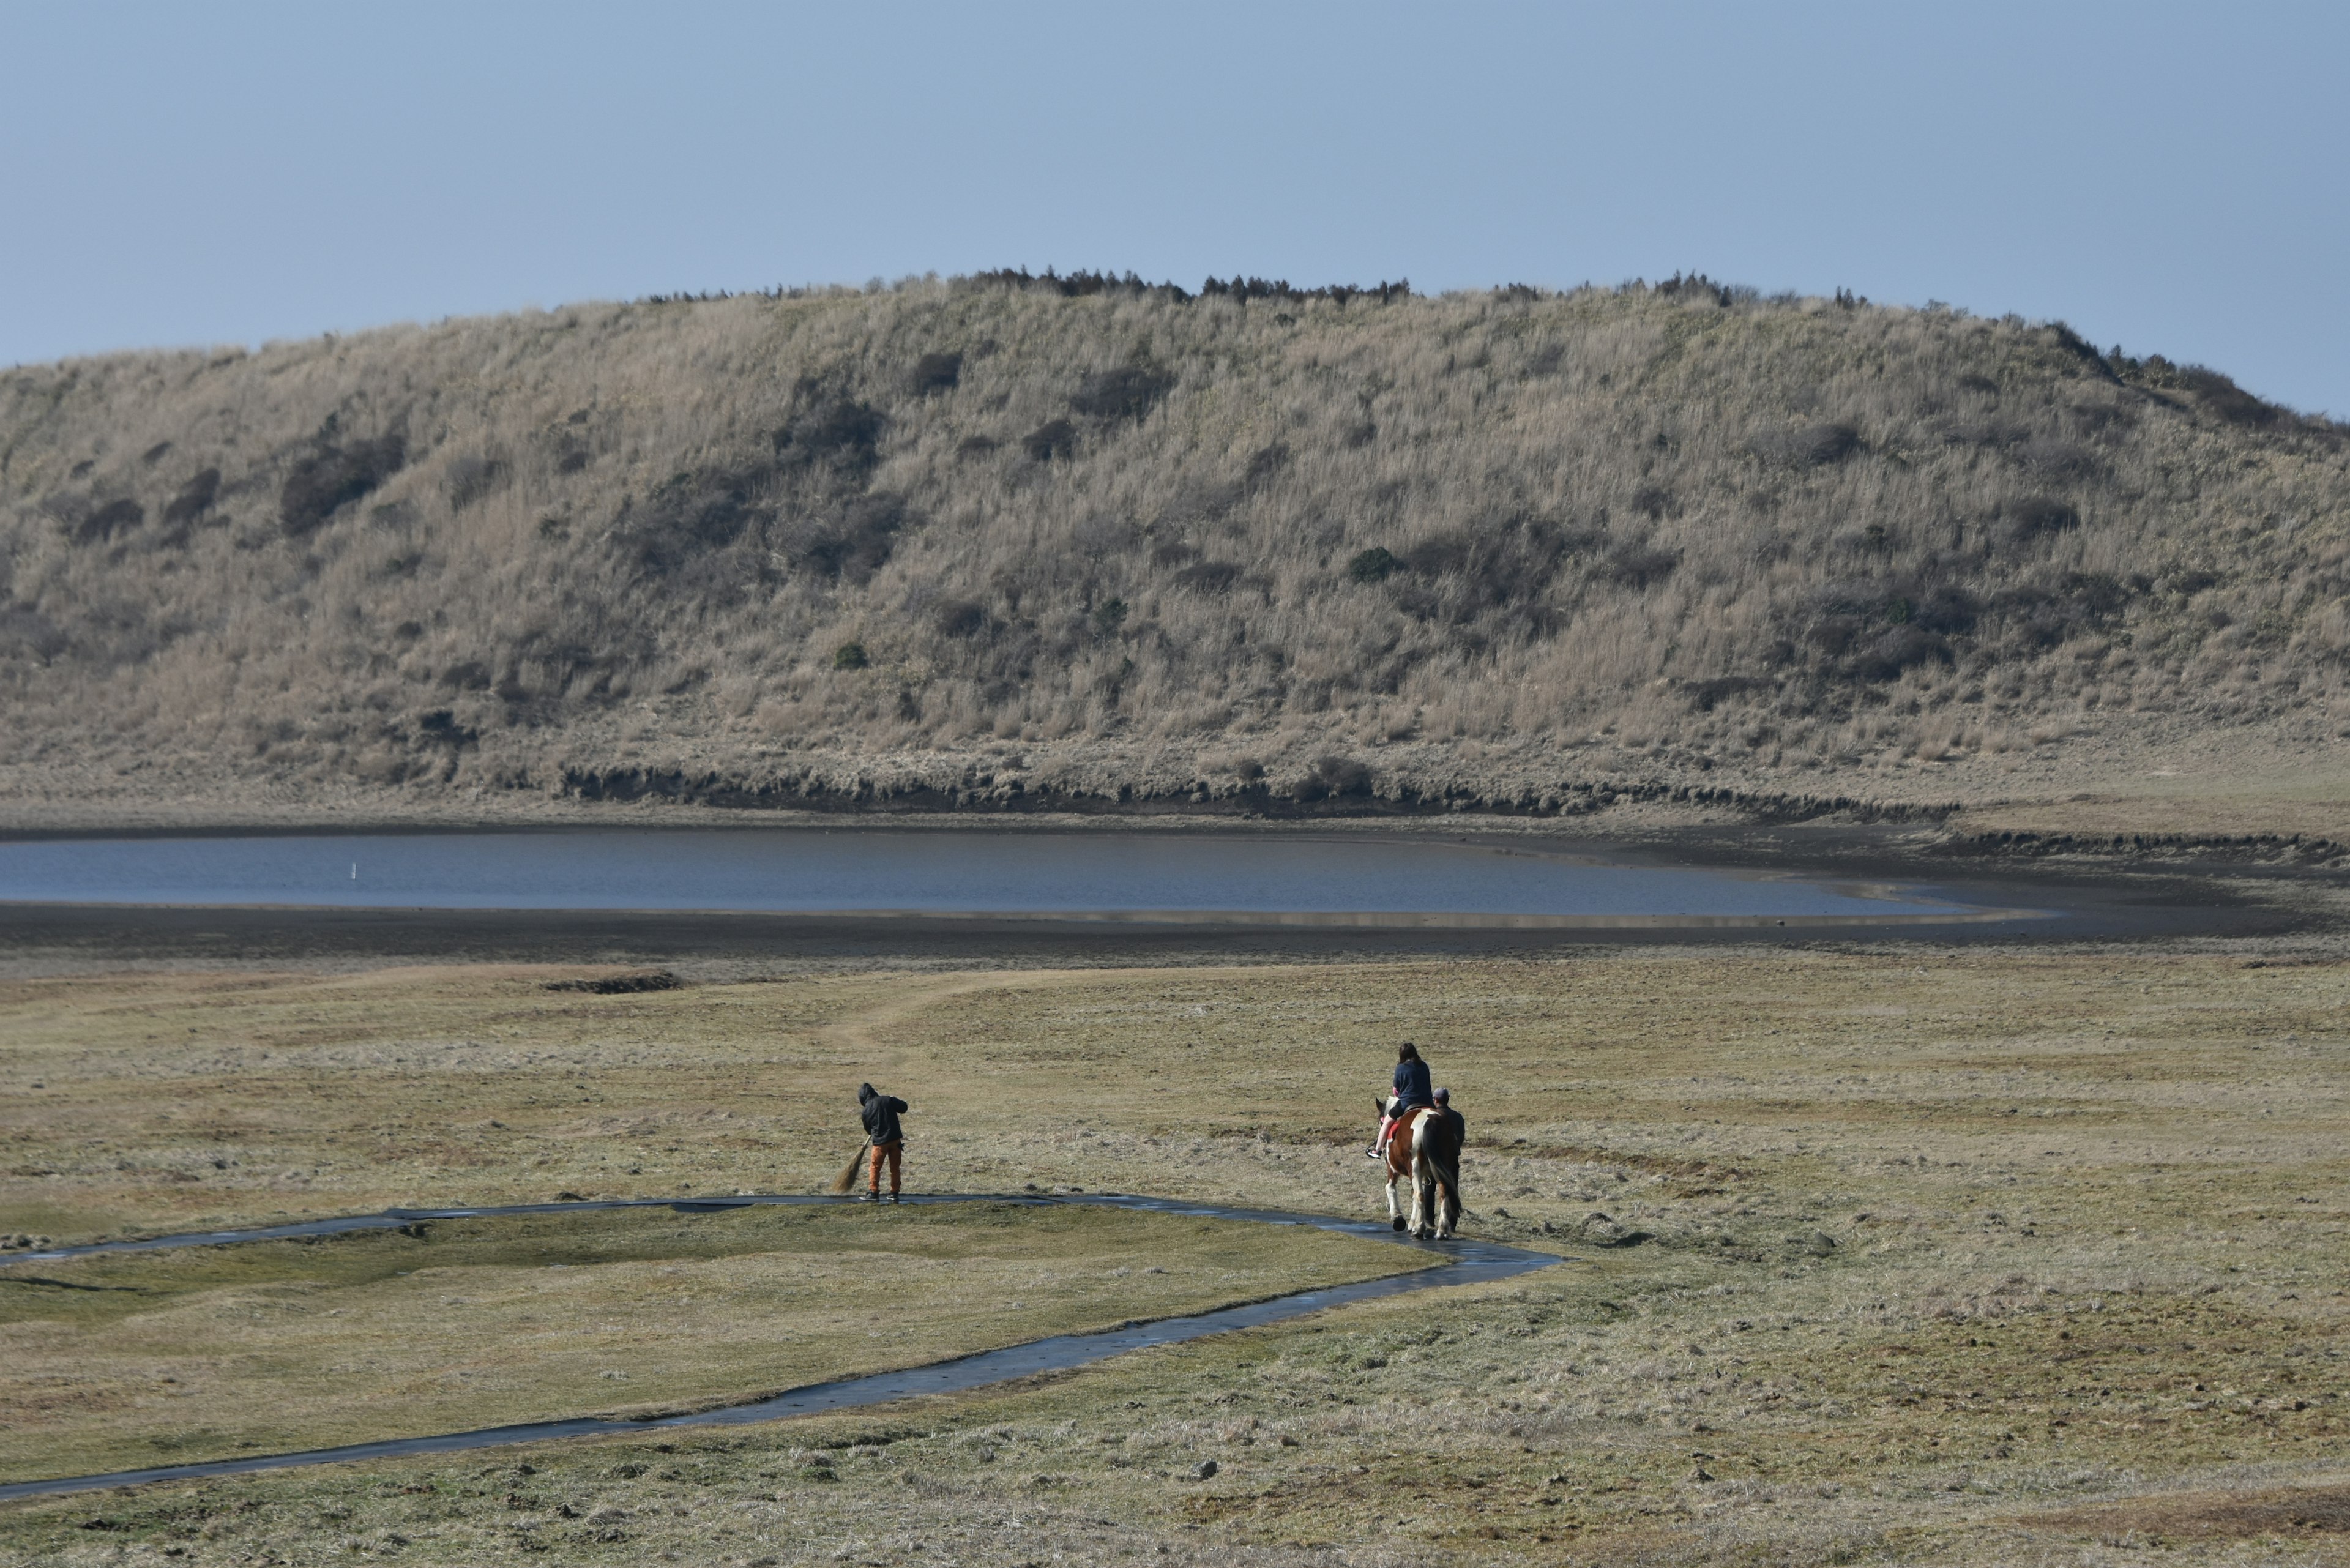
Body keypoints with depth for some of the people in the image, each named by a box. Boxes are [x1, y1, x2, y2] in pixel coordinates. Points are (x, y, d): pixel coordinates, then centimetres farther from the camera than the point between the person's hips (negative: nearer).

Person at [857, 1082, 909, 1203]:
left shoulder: (866, 1111, -5)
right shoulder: (888, 1100, -4)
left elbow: (868, 1129, 7)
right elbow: (903, 1108, 5)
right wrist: (894, 1099, 22)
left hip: (880, 1142, -2)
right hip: (895, 1139, 2)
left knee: (875, 1167, 12)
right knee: (895, 1167, 12)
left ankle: (874, 1193, 12)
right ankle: (894, 1193, 15)